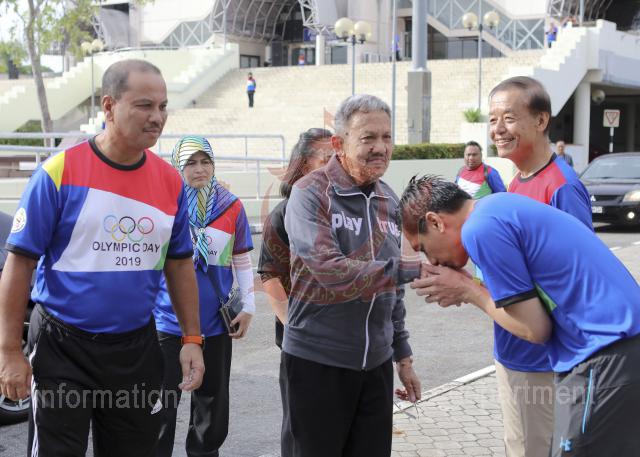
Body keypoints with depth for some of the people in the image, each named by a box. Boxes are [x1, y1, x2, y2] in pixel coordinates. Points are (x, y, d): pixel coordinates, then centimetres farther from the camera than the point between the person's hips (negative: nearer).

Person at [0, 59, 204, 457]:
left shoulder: (171, 181, 2)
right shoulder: (60, 173, -12)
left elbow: (180, 265, 11)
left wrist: (192, 339, 7)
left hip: (137, 349, 5)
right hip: (62, 348, -4)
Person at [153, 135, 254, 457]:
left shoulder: (231, 207, 0)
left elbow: (242, 260, 9)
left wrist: (248, 307, 5)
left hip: (216, 323, 2)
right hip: (168, 320, -2)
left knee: (212, 407, 15)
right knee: (162, 406, 2)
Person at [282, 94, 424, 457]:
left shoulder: (388, 200, 9)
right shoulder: (311, 193, -11)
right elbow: (331, 271, -25)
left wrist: (403, 356, 16)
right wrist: (410, 270, -25)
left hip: (376, 362, 6)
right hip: (317, 361, -5)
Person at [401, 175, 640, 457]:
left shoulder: (481, 229, -14)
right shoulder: (499, 205, 15)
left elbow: (535, 329, -11)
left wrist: (466, 291, 0)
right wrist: (467, 287, 8)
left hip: (605, 359, -10)